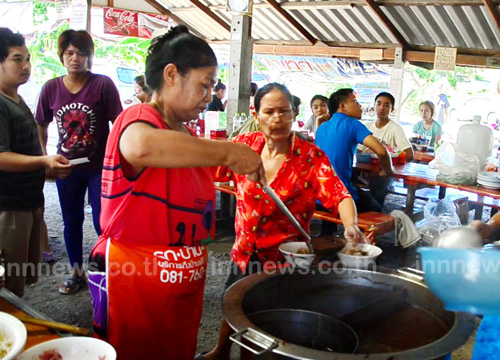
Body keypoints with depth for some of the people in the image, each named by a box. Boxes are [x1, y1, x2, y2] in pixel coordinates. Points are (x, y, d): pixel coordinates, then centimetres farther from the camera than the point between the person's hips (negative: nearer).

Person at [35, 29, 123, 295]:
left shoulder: (103, 84, -10)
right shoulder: (51, 88, 0)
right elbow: (41, 126, 11)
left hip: (100, 166, -3)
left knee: (102, 222, 2)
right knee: (71, 221, 15)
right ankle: (76, 273, 32)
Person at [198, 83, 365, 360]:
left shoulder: (310, 156, -15)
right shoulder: (245, 145, -6)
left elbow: (338, 194, -25)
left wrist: (351, 225, -43)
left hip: (285, 257, -4)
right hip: (244, 252, 4)